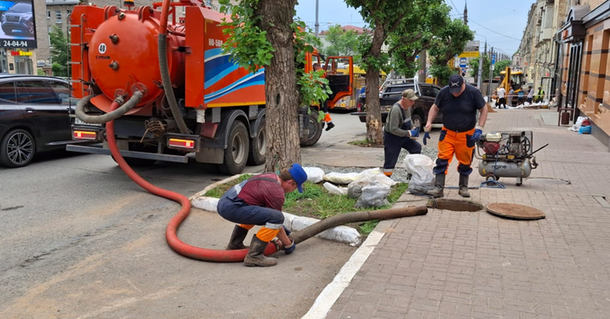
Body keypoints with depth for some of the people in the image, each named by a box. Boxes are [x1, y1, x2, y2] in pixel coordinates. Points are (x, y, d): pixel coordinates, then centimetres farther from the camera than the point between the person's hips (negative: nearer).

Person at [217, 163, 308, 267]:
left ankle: (234, 246, 33)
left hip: (223, 202, 10)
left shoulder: (272, 176, 17)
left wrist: (282, 227, 40)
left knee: (254, 212, 36)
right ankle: (254, 256, -11)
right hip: (231, 208, -10)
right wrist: (288, 244, 12)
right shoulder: (277, 193, -10)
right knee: (276, 217, -17)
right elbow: (276, 220, -2)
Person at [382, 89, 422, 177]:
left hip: (403, 136, 9)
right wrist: (408, 133, -26)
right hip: (391, 137, -9)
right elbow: (393, 129, -32)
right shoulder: (396, 109, -29)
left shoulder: (408, 106, 0)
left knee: (417, 147, 6)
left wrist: (412, 128, 1)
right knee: (390, 161, -5)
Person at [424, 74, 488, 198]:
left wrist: (479, 128, -10)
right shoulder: (443, 92, -5)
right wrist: (429, 122, -6)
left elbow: (483, 110, -2)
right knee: (442, 160, -9)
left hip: (467, 135, -1)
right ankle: (438, 188, -6)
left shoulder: (473, 92, -10)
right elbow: (435, 108, 8)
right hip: (447, 133, 1)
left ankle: (463, 187, 25)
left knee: (465, 162, 9)